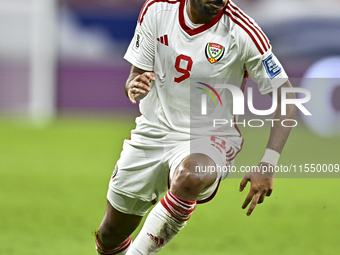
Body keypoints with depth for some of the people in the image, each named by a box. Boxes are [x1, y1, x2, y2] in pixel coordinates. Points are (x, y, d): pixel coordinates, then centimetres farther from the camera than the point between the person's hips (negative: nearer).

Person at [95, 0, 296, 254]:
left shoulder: (243, 32, -17)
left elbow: (286, 97, -13)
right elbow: (136, 76, 2)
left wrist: (267, 164, -23)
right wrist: (134, 87, -24)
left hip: (210, 138, -4)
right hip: (153, 132, 4)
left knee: (190, 177, -40)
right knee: (111, 234, 7)